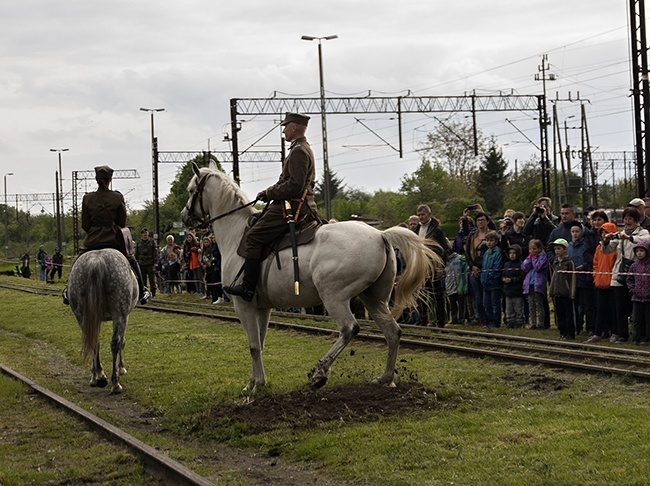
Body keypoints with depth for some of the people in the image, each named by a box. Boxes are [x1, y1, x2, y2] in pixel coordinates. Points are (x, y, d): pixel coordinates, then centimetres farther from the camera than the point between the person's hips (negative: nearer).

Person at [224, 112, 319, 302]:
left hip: (291, 207, -12)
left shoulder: (298, 151, -13)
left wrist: (269, 193, -13)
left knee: (253, 237, -16)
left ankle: (248, 287, -21)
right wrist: (270, 192, 15)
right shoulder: (304, 149, 22)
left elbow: (295, 185, -23)